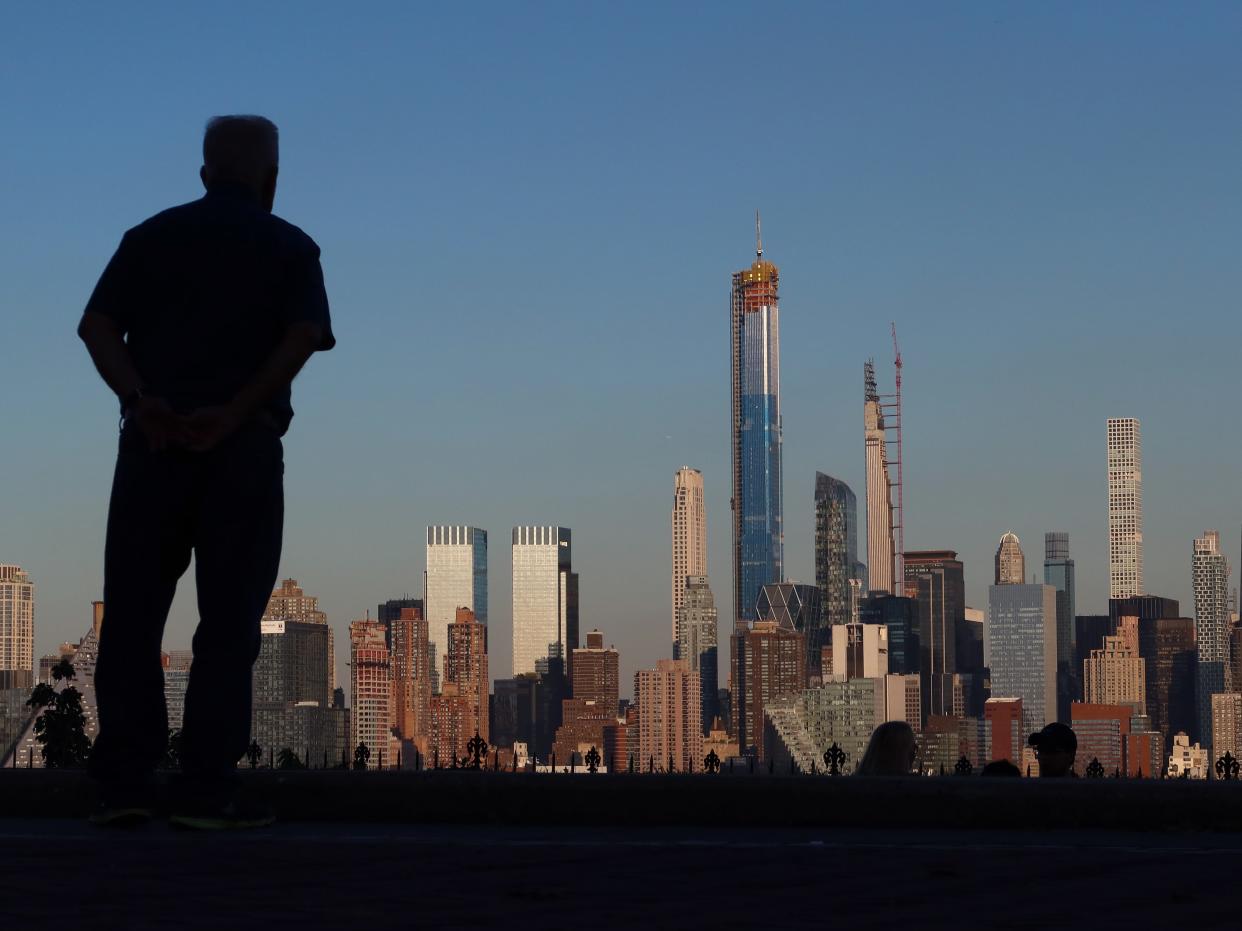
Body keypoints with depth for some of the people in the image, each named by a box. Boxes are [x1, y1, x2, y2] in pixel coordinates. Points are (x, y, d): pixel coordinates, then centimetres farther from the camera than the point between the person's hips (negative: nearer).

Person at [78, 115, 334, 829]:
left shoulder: (150, 237, 14)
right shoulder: (289, 247, 8)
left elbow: (99, 327, -1)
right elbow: (304, 336, -9)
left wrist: (142, 400, -12)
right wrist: (235, 413, -14)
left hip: (154, 443, 2)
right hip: (245, 449, -2)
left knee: (132, 617, 6)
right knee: (229, 623, 0)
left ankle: (127, 781, -1)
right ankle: (209, 790, -5)